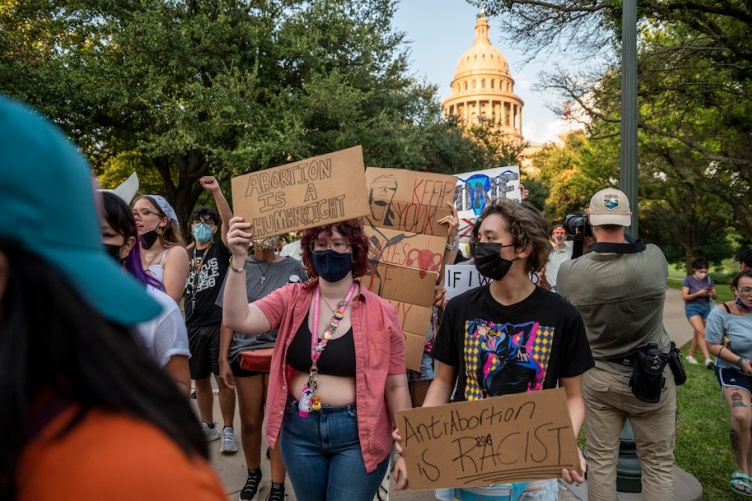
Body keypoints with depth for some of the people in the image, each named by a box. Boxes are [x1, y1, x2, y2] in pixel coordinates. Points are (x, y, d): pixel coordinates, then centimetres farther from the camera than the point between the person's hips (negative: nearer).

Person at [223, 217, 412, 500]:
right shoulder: (292, 299, -2)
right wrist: (239, 259, -26)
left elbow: (396, 386, -4)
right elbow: (237, 319, -16)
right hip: (299, 429, 3)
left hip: (358, 434, -3)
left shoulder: (380, 313, -9)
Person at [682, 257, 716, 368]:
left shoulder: (709, 279, 2)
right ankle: (707, 359, -22)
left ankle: (690, 355, 27)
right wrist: (698, 293, -24)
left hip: (706, 307, 4)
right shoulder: (688, 280, -8)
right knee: (701, 332, -17)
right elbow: (684, 297, -13)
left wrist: (713, 294, -17)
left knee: (697, 333, 11)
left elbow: (715, 297, 6)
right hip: (692, 307, -4)